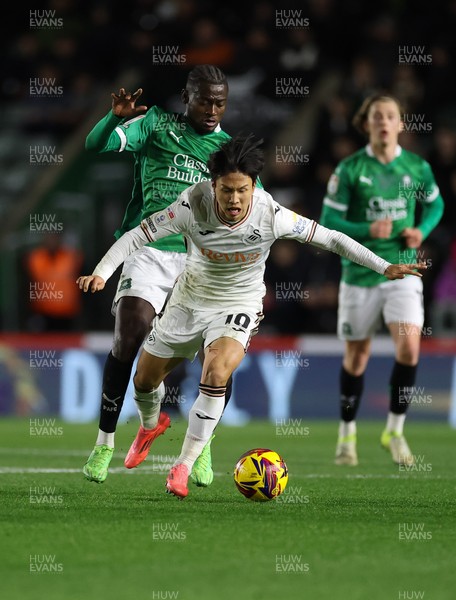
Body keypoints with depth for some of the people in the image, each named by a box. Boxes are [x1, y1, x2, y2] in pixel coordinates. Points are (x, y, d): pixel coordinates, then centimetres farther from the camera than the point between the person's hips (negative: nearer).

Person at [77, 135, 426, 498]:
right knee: (145, 380, 14)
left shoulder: (271, 216, -26)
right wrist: (101, 272, -34)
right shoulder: (193, 206, -27)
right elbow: (137, 236, -21)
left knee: (216, 374, -30)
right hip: (190, 300, 2)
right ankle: (151, 426, 51)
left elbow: (330, 238, -15)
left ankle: (184, 466, -19)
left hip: (238, 306, -2)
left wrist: (384, 267, -15)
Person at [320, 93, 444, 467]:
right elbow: (329, 222, -7)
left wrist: (422, 231, -2)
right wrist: (368, 230, -23)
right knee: (357, 356, 7)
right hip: (360, 274, -1)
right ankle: (347, 433, 27)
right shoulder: (349, 170, -7)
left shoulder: (417, 167, 0)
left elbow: (435, 204, 18)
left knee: (409, 348, -17)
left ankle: (395, 431, 0)